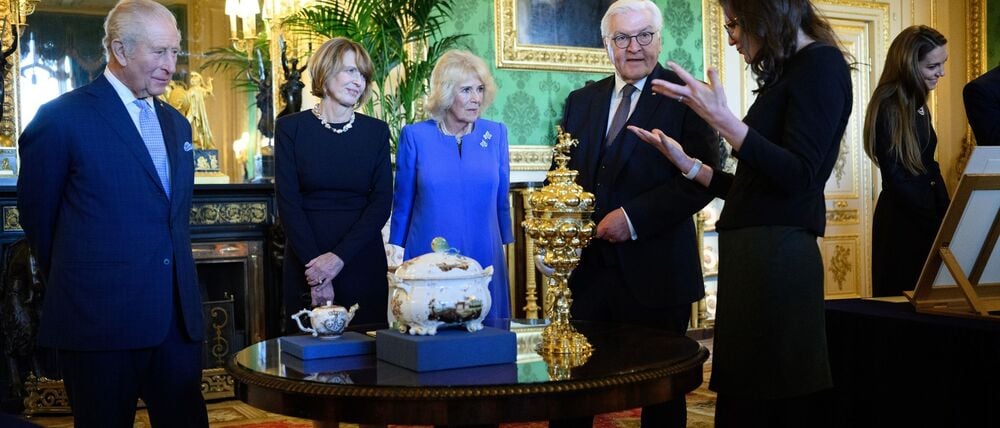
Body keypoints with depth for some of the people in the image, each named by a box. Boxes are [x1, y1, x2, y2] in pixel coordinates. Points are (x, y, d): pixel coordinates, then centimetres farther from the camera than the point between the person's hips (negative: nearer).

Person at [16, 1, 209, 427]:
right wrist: (74, 280, 10)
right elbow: (36, 212, 1)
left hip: (178, 313, 6)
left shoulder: (177, 124, 15)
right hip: (101, 317, -6)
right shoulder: (63, 117, -6)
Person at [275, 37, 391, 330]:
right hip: (306, 264, -1)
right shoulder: (291, 128, 0)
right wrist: (314, 263, -13)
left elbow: (382, 201, -2)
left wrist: (340, 257, -14)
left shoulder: (377, 131, 4)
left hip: (362, 262, 1)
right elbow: (288, 202, -4)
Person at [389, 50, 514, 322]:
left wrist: (504, 244, 13)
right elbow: (402, 204, 5)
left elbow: (501, 200, 11)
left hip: (484, 260, 2)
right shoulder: (415, 136, -2)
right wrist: (397, 257, 8)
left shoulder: (496, 134, 3)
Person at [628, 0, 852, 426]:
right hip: (751, 256, 9)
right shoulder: (788, 72, 19)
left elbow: (798, 176, -18)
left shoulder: (821, 64, -7)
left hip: (775, 258, -9)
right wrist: (687, 163, 23)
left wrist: (721, 118, -22)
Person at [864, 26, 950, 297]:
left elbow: (929, 168, 12)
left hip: (925, 217, 8)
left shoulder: (919, 106, 10)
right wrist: (937, 224, -17)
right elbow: (895, 178, -17)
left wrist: (947, 215, 2)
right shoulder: (888, 109, -15)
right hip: (901, 223, -8)